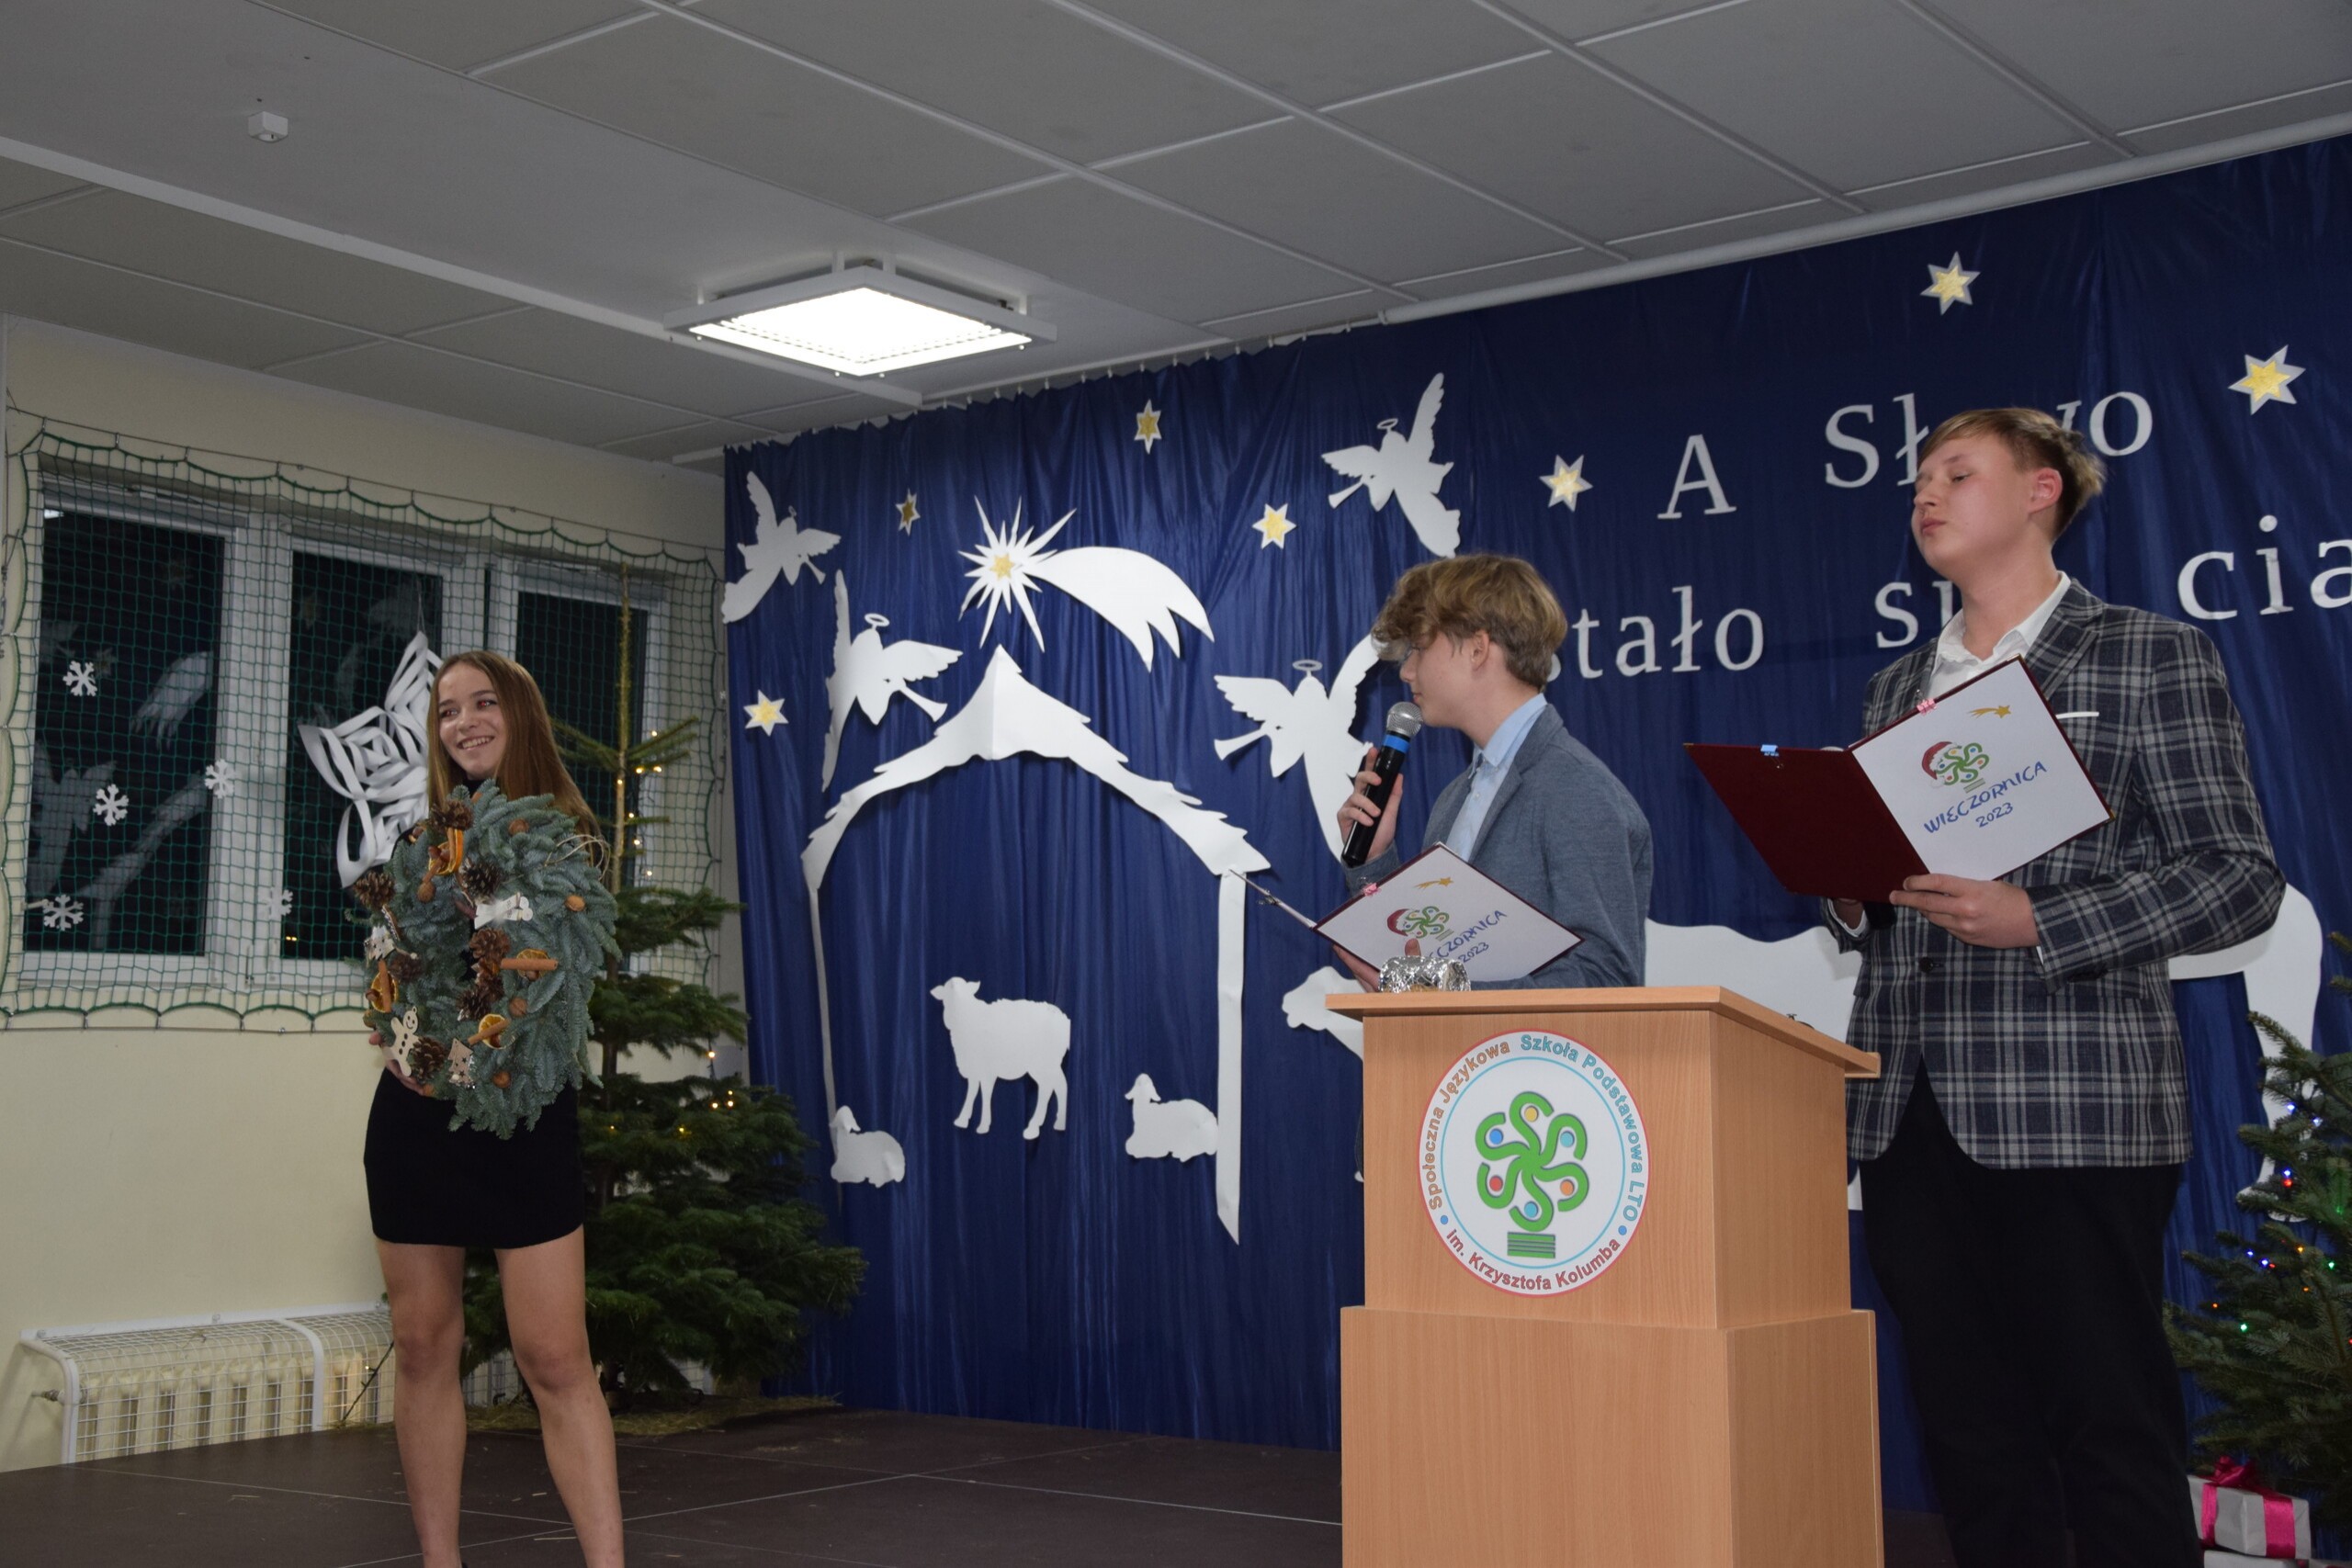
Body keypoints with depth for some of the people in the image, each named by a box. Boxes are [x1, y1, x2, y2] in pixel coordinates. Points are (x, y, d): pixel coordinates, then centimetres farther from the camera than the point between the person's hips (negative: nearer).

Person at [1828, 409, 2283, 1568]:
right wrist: (1851, 900, 1)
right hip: (1909, 1111, 5)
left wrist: (2036, 924, -16)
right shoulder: (1897, 688, 19)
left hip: (2073, 1110, -5)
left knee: (2112, 1433, -1)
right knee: (1970, 1442, 8)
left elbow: (2238, 877, -4)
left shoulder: (2150, 657, 2)